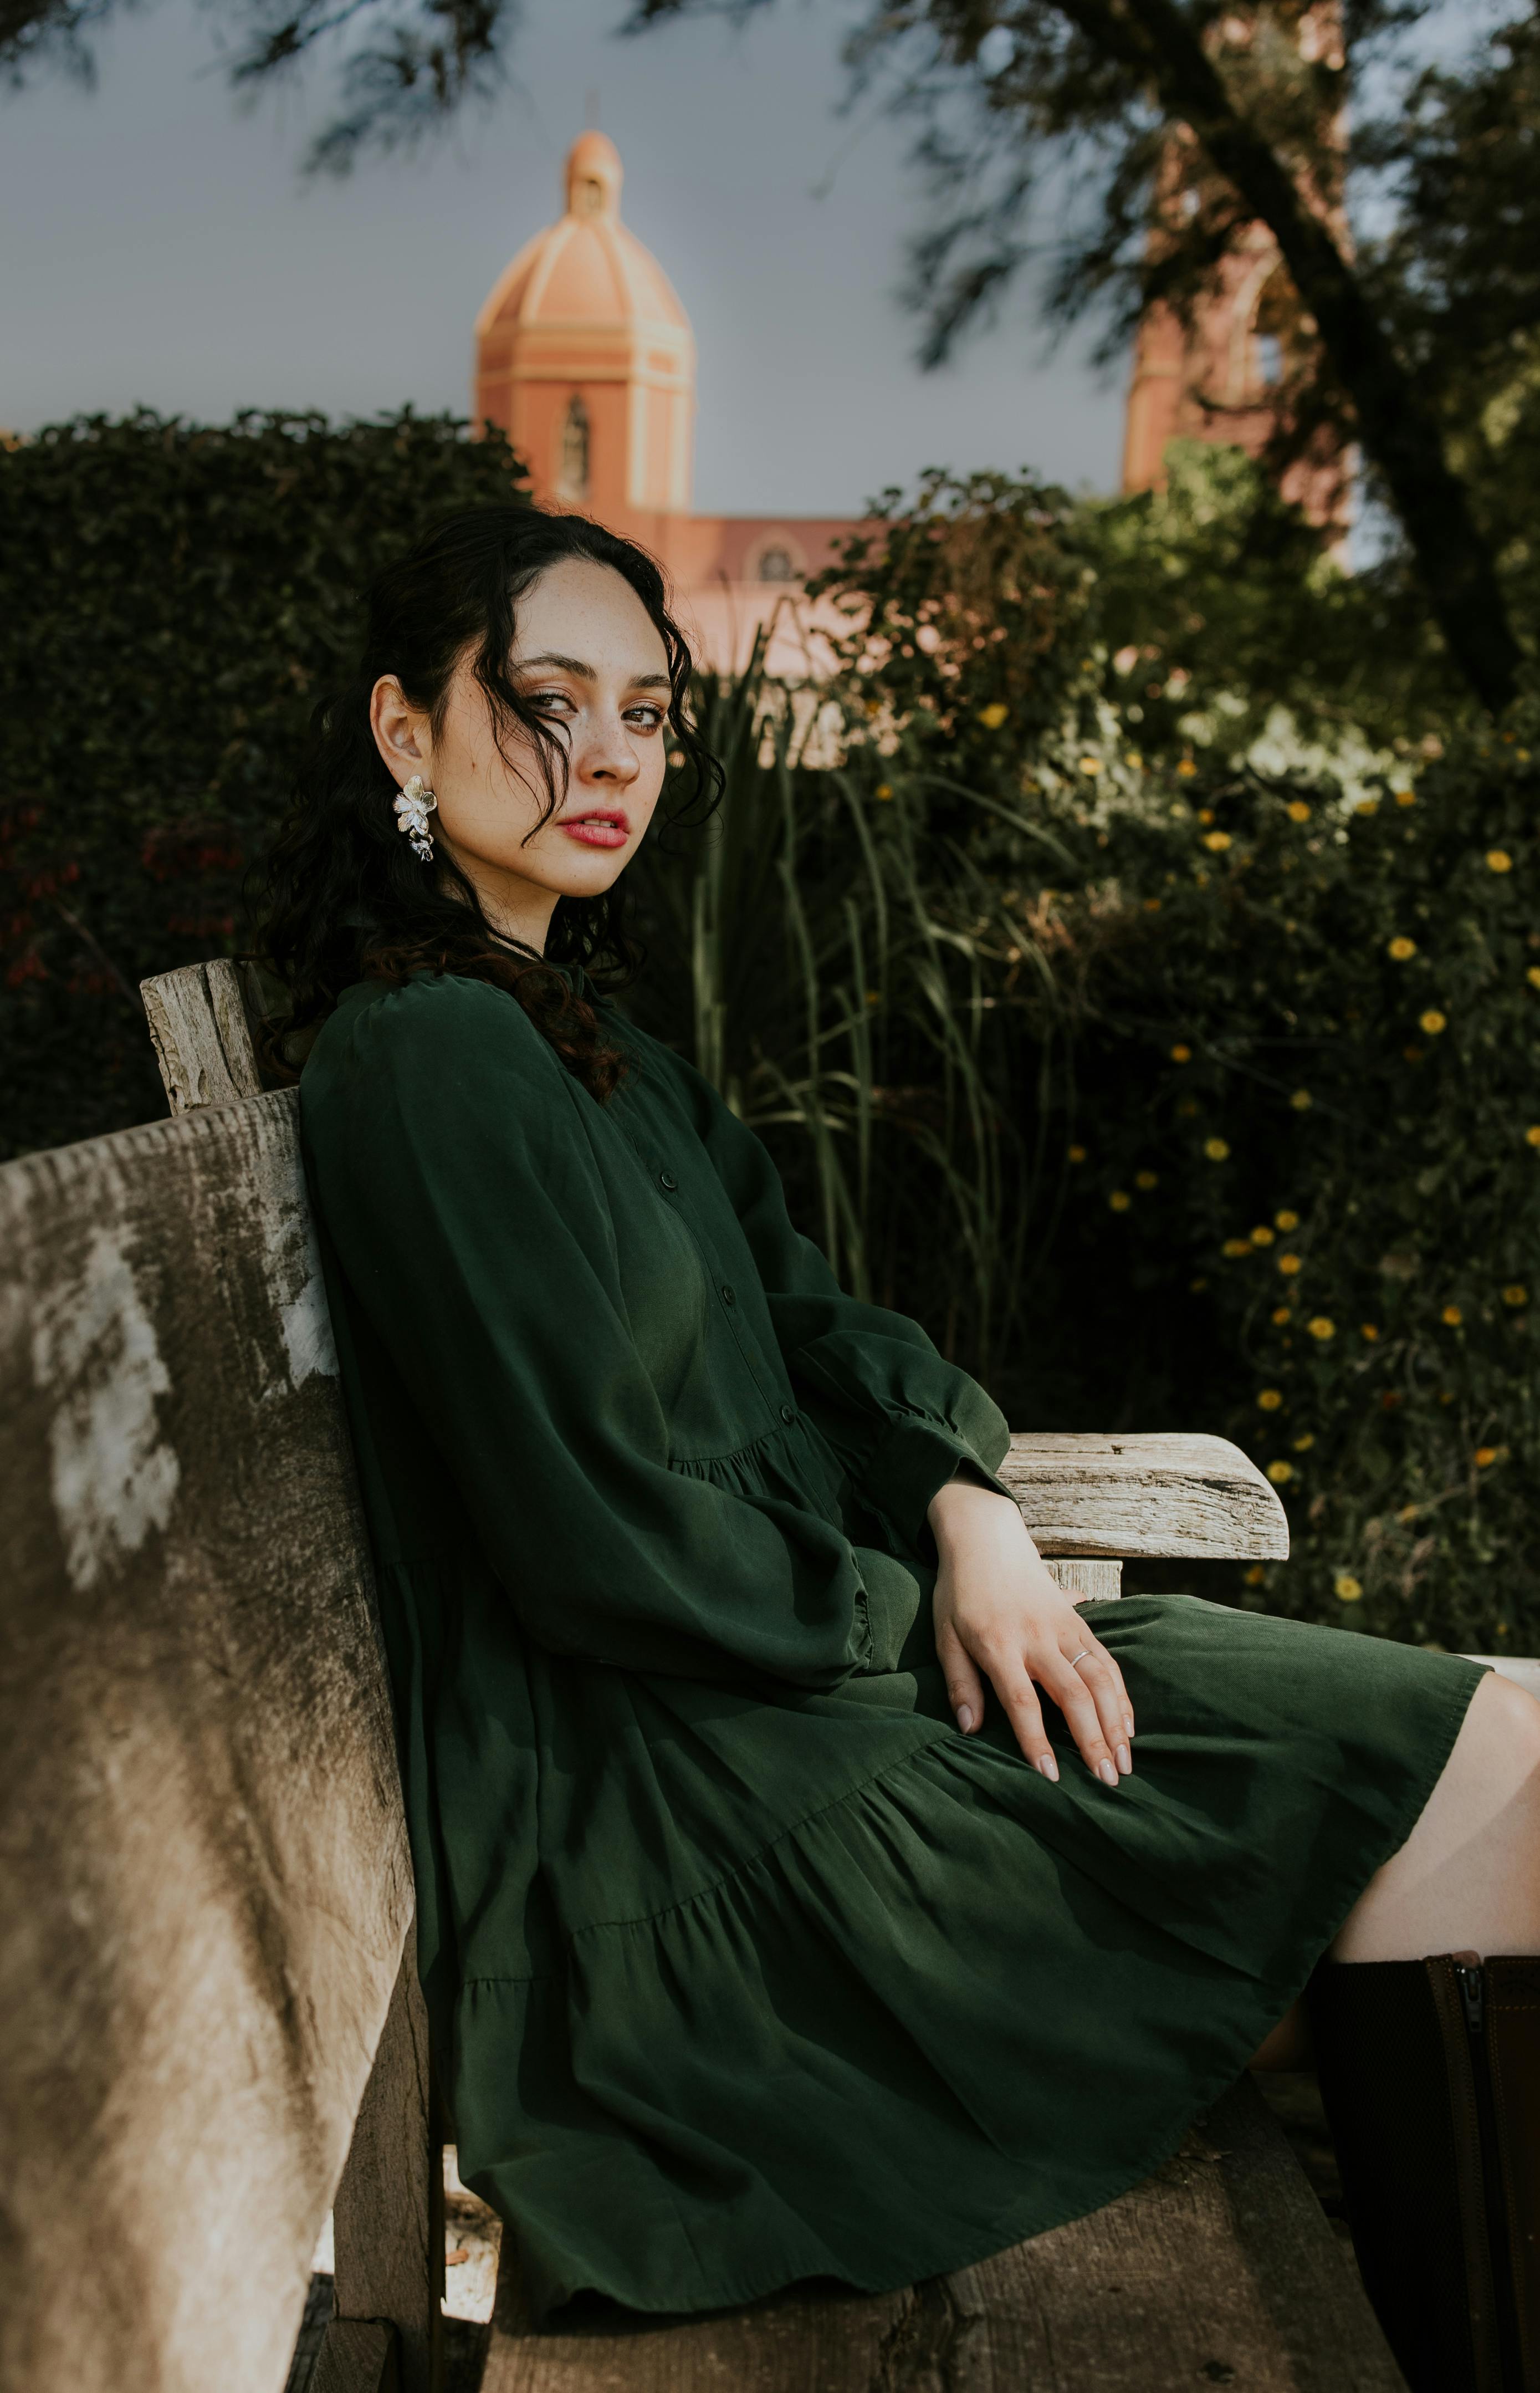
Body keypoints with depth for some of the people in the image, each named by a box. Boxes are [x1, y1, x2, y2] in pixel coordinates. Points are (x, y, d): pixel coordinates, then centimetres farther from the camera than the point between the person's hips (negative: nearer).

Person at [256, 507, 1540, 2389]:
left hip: (773, 1657, 10)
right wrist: (919, 1608, -7)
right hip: (649, 1788, -9)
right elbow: (604, 1547, -20)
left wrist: (963, 1506, -7)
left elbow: (809, 1322, 12)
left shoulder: (584, 1031, 16)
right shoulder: (433, 1055, -16)